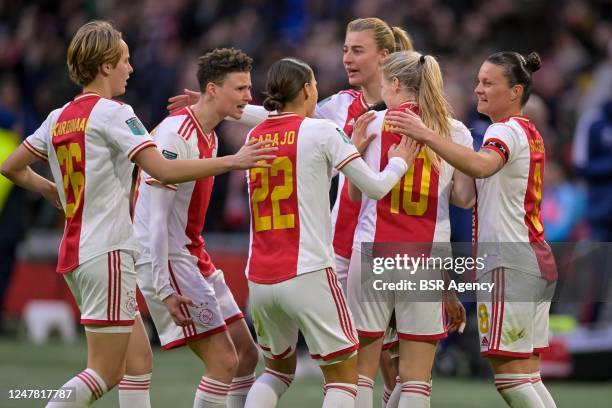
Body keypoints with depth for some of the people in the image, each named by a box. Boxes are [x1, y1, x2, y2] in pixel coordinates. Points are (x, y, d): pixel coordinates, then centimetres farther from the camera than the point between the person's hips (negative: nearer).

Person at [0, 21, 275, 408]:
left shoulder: (59, 118, 12)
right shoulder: (113, 113, -10)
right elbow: (164, 170, -18)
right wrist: (232, 161, -12)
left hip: (74, 253, 8)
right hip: (108, 252, -8)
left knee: (139, 360, 12)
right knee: (106, 373, -7)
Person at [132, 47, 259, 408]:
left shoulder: (209, 135, 12)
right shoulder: (177, 133, -18)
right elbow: (154, 215, -22)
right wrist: (163, 289, -24)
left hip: (194, 257, 10)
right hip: (167, 260, -10)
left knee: (247, 354, 10)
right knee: (224, 361, -14)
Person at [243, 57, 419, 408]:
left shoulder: (254, 136, 11)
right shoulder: (321, 132, -5)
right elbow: (375, 187, -2)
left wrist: (351, 147, 28)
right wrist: (399, 163, 17)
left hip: (259, 279, 6)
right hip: (307, 274, -6)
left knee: (280, 367, 23)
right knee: (344, 375, 5)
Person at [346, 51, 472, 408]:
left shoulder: (372, 123, 2)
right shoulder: (457, 131, 5)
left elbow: (355, 193, 10)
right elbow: (465, 198, -1)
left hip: (373, 249, -1)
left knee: (361, 371, 6)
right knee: (416, 377, 3)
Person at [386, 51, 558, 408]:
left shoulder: (506, 130, -11)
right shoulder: (530, 133, 19)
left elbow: (481, 165, -35)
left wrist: (427, 135, -42)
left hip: (509, 264, -10)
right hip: (539, 263, 10)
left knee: (509, 377, -9)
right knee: (527, 377, 11)